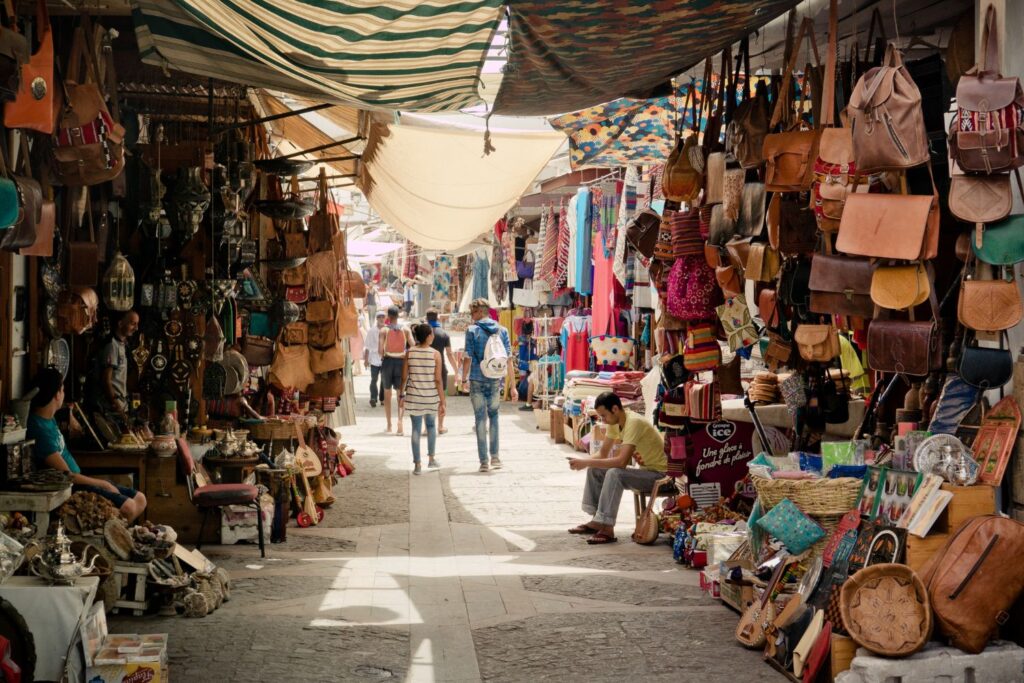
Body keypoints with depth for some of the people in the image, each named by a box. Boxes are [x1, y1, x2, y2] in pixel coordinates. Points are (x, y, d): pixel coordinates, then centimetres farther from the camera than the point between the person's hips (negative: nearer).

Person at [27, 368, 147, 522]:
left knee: (139, 499, 3)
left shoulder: (49, 419, 7)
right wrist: (103, 484, -13)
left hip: (77, 479, 11)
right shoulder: (40, 429, -23)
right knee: (128, 507, -24)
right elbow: (66, 475, -20)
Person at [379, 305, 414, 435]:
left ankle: (389, 425, 19)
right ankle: (400, 420, -17)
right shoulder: (405, 329, -2)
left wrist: (382, 356, 6)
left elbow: (380, 349, -14)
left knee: (387, 394, 14)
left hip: (387, 361, 0)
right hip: (401, 362, 0)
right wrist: (406, 355, 10)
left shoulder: (384, 330, -6)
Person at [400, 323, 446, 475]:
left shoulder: (410, 353, -4)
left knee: (416, 428, 7)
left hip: (413, 397, 1)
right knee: (431, 425, 21)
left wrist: (401, 394, 13)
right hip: (431, 397, -1)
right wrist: (442, 401, -5)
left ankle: (417, 465, 7)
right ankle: (431, 459, 24)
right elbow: (438, 380, -10)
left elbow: (404, 376, -1)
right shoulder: (435, 354, -10)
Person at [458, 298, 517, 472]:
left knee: (480, 419, 4)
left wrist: (463, 379, 6)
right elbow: (509, 360, 2)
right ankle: (495, 456, 12)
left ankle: (484, 461, 5)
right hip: (495, 381, 2)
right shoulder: (502, 331, 4)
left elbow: (468, 358, -8)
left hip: (477, 381, -2)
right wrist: (513, 386, 5)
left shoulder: (472, 331, -5)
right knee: (494, 415, 18)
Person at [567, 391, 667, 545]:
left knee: (614, 473, -31)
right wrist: (583, 462, -13)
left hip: (658, 473, -9)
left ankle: (607, 529, -26)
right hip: (644, 470, 9)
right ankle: (597, 520, 7)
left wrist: (586, 462, -30)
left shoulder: (633, 422, -26)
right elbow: (603, 455, 8)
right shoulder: (614, 422, 1)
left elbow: (622, 461, -34)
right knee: (595, 470, 3)